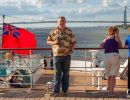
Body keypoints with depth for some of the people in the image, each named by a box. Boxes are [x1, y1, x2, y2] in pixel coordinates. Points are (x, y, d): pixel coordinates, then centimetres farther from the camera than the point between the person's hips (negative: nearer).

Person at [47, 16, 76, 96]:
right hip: (57, 55, -1)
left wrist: (71, 50, -8)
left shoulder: (69, 32, 4)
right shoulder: (53, 32, 4)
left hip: (67, 55, 1)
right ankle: (56, 91, 5)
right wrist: (54, 42, -13)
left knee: (66, 73, 8)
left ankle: (65, 90, 18)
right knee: (57, 73, 1)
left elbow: (73, 42, 7)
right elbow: (48, 41, 7)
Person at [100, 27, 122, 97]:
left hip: (106, 56, 5)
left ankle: (110, 91, 20)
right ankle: (111, 92, -8)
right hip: (114, 55, -5)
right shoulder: (116, 37, 7)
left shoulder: (106, 38, 20)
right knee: (113, 76, -4)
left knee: (109, 76, 15)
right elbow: (120, 46, 14)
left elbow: (101, 45, 7)